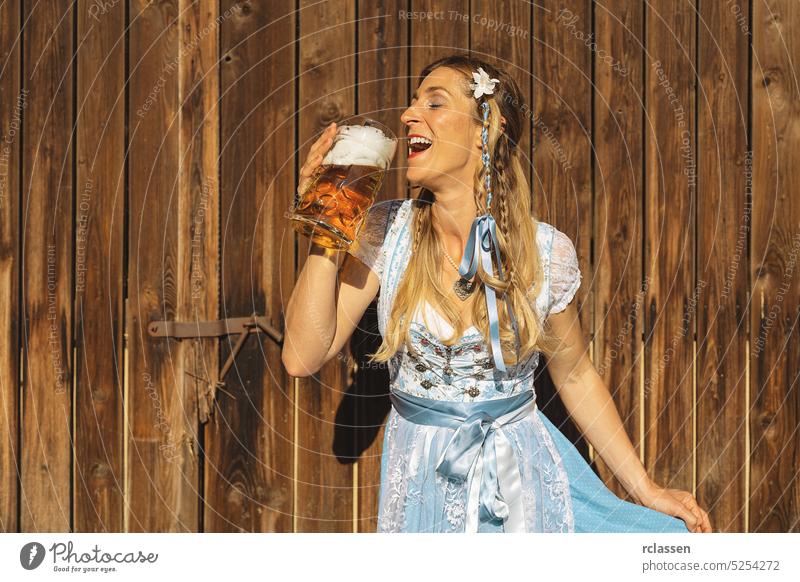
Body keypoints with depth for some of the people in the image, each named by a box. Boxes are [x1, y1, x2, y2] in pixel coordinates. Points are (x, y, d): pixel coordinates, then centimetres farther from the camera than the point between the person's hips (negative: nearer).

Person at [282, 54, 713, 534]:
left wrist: (646, 489, 3)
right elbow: (304, 357, -13)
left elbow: (575, 375, 3)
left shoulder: (547, 252, -12)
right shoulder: (387, 231, -9)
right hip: (422, 483, 1)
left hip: (521, 476, -1)